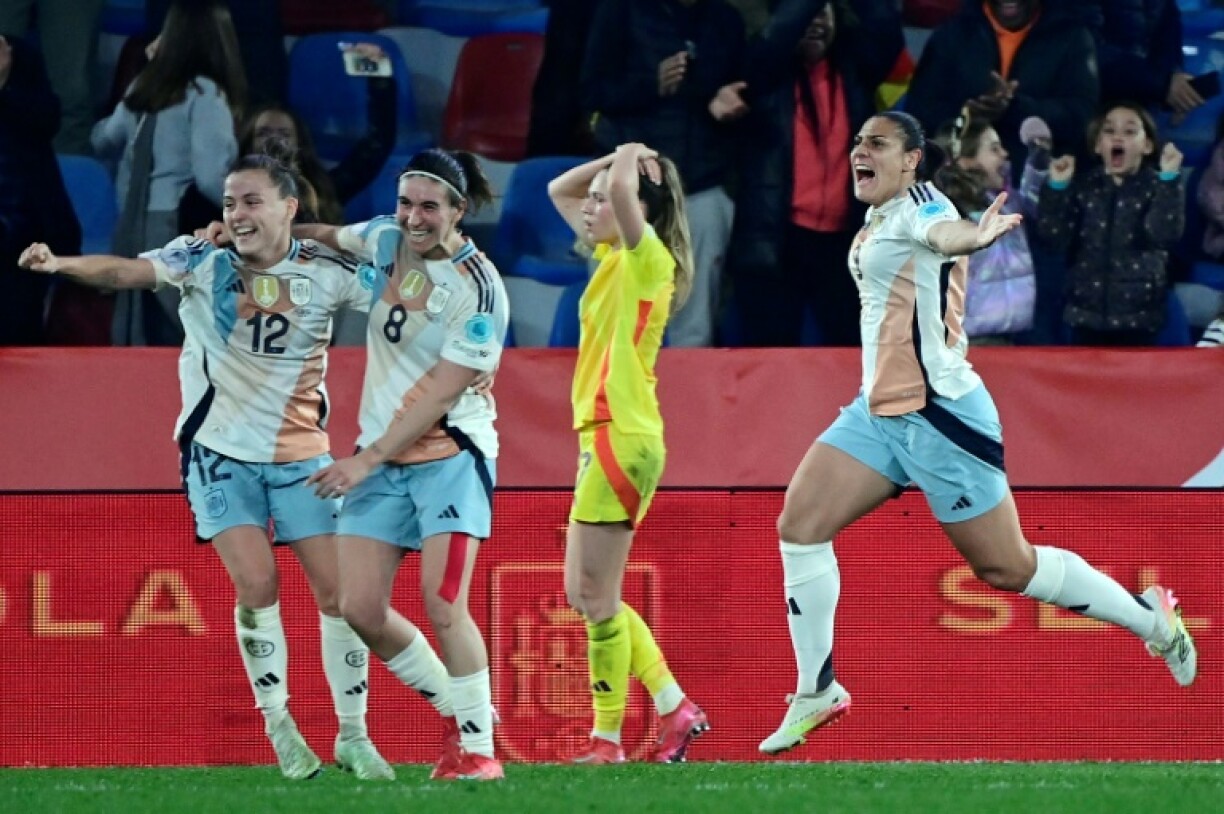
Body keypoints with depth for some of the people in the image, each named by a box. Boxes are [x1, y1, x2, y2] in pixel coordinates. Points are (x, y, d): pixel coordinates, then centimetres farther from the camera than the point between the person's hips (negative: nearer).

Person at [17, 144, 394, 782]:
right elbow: (127, 271, -25)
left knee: (338, 589, -2)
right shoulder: (202, 261, -10)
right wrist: (63, 264, -42)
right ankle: (279, 727, 3)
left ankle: (353, 736, 13)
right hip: (222, 453, -1)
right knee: (256, 584, -14)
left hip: (300, 454, 1)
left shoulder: (326, 273, -7)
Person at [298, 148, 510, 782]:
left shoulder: (478, 289, -17)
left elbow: (440, 394, -18)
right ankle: (454, 710, 18)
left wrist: (366, 461, -18)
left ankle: (478, 746, -5)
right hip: (380, 456, 6)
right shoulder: (385, 238, 2)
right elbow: (330, 238, 25)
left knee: (442, 606, -18)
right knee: (360, 609, -2)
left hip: (450, 453, -6)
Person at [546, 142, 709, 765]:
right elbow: (559, 190, 26)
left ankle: (607, 737, -1)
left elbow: (622, 190, -29)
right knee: (584, 595, 10)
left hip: (623, 437, -10)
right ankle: (675, 708, 12)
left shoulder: (648, 259, -10)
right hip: (603, 435, 10)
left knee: (596, 596, -6)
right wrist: (622, 157, 13)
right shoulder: (613, 258, 15)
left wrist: (630, 161, -9)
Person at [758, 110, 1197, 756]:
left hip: (939, 412, -9)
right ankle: (817, 692, 1)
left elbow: (944, 232, -38)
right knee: (799, 525, -6)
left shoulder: (916, 205, -14)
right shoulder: (878, 224, 13)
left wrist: (973, 235, -60)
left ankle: (1152, 618, 16)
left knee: (1006, 568, -2)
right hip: (878, 411, 9)